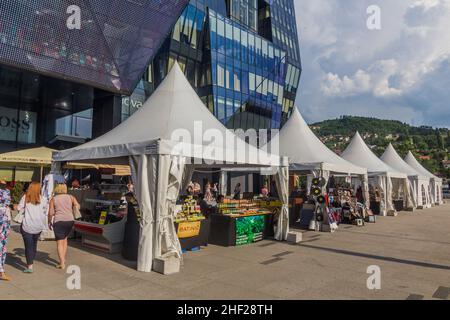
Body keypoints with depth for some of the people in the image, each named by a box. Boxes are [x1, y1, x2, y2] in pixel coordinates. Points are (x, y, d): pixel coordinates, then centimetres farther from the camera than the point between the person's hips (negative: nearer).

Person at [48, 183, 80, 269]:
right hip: (70, 220, 3)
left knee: (60, 242, 1)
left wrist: (49, 222, 13)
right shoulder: (70, 197, 7)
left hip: (59, 221, -3)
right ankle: (63, 259, 28)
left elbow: (50, 213, -1)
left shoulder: (53, 199, 4)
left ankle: (62, 264, -4)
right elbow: (78, 206, -2)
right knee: (64, 238, 24)